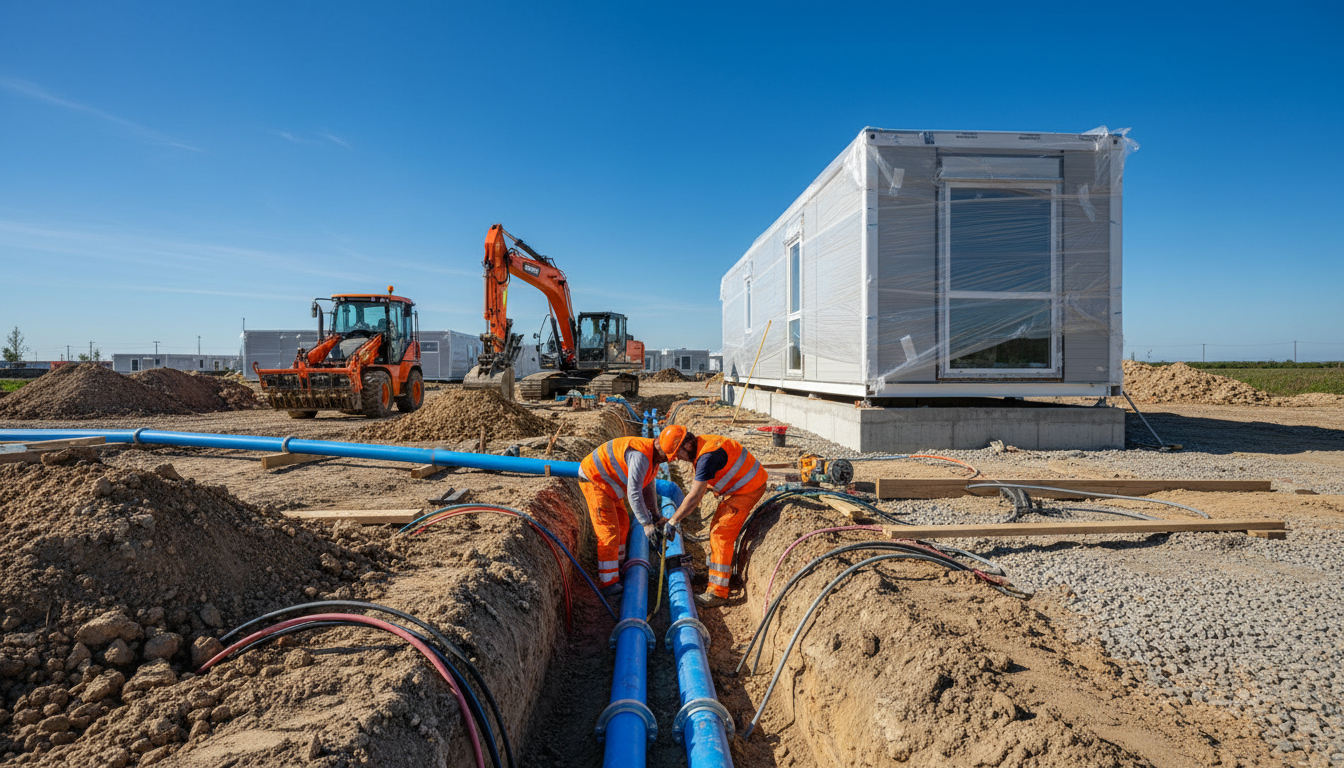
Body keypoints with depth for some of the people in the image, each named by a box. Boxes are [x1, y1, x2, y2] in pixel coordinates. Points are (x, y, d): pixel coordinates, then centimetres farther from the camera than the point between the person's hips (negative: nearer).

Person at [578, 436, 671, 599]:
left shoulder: (654, 458, 3)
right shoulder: (641, 456, -31)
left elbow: (647, 487, 13)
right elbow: (633, 492, -34)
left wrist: (655, 515, 6)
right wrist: (646, 524, -33)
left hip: (605, 482, 11)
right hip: (593, 480, -11)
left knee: (622, 524, 18)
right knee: (609, 532, -12)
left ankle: (615, 568, 36)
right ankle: (608, 584, -6)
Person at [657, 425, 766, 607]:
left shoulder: (708, 455, -29)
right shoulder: (700, 446, 2)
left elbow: (695, 496, -29)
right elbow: (697, 481, 12)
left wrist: (673, 520, -22)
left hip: (748, 488, -10)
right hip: (737, 485, 10)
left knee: (721, 533, -12)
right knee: (717, 527, 16)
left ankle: (718, 591, -8)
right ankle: (722, 574, 31)